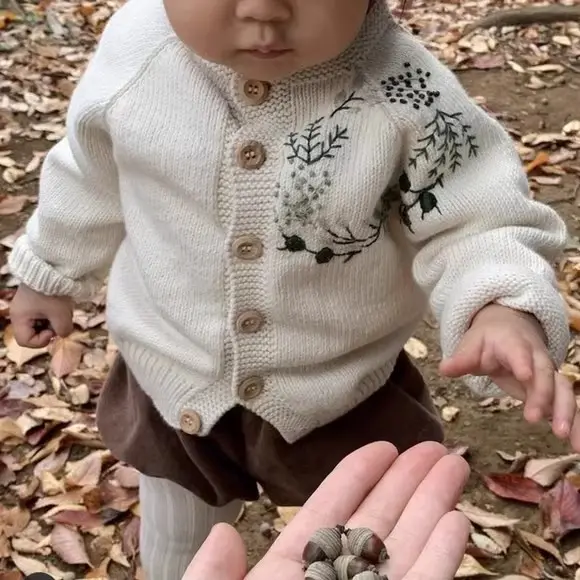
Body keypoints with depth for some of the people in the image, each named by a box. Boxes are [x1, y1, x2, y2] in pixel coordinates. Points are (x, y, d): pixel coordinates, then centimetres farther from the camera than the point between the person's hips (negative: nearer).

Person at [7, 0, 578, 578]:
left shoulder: (408, 93, -28)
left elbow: (474, 221, -21)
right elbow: (92, 173, 0)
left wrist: (503, 311, -43)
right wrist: (51, 272, 15)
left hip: (343, 396, -2)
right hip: (175, 382, 3)